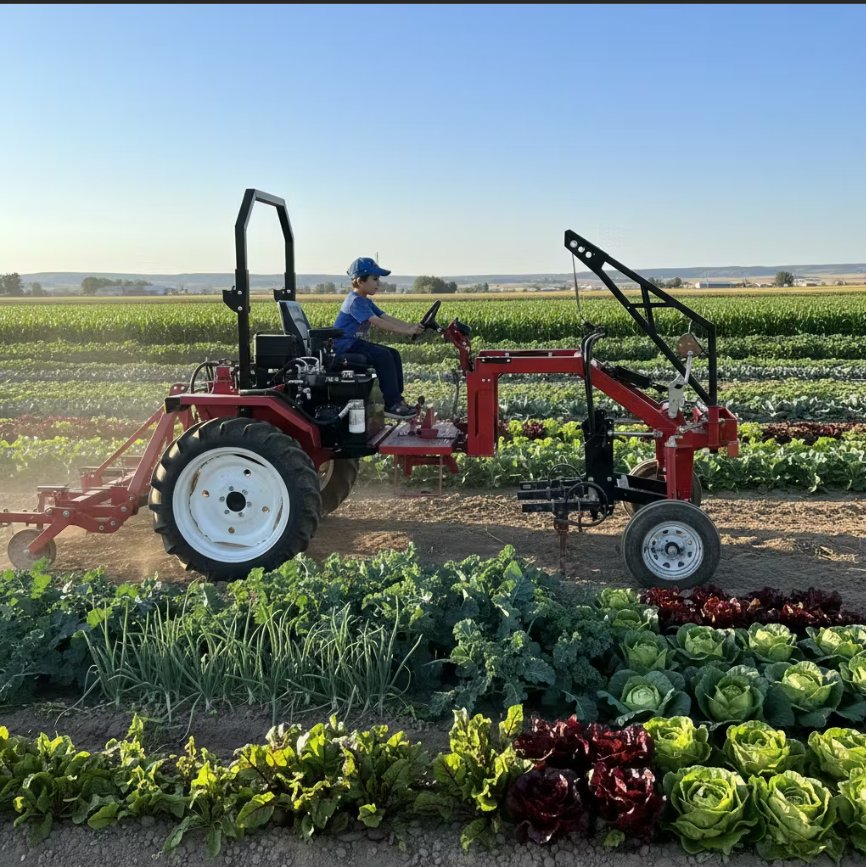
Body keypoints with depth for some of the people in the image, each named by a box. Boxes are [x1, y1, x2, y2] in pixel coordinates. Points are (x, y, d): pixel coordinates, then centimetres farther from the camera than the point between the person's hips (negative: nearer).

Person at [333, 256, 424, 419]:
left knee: (394, 354, 2)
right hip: (346, 345, -10)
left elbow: (386, 317, 6)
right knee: (383, 356, -25)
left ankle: (397, 398, 1)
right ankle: (392, 405, -23)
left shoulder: (366, 302, 15)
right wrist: (406, 331, -29)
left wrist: (410, 326, -8)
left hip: (357, 342, 10)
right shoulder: (355, 301, -18)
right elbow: (377, 322, -27)